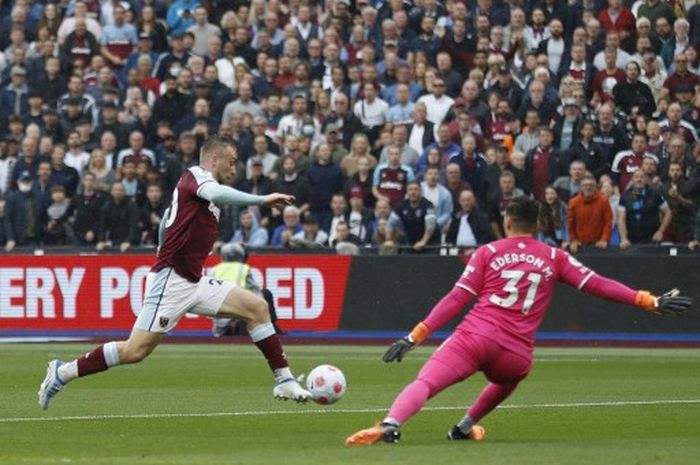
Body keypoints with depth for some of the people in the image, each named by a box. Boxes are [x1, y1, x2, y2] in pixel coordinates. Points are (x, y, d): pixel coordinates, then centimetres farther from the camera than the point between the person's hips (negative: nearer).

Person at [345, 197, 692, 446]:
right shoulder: (554, 258, 17)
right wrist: (651, 302, 11)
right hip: (516, 354, 2)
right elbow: (596, 285, 10)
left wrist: (414, 337, 2)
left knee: (425, 384, -18)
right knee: (508, 379, 38)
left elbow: (457, 299, 4)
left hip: (475, 336, -2)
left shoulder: (489, 252, 12)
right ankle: (465, 427, 36)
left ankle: (391, 424, -45)